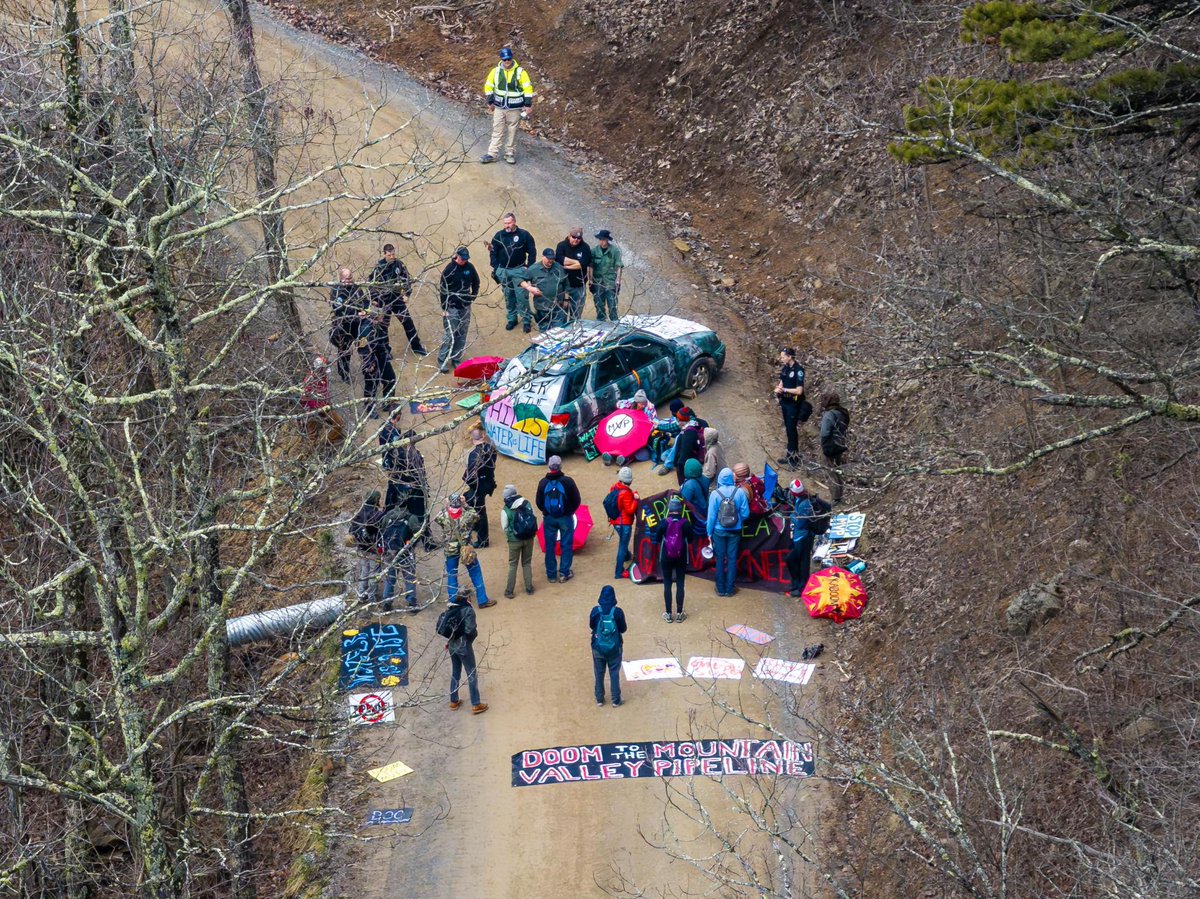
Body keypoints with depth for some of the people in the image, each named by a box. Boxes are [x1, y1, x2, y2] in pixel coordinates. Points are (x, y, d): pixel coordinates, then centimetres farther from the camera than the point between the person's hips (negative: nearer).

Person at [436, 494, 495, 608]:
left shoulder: (444, 516, -16)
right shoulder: (467, 515, -17)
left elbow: (438, 519, 8)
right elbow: (475, 515, 6)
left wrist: (445, 507, 7)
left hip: (450, 551, 0)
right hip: (466, 549, 0)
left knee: (451, 576, 15)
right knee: (476, 573, 14)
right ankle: (482, 600, 19)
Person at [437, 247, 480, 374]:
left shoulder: (469, 267, -1)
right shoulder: (449, 269, -12)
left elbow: (476, 283, 16)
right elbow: (442, 289, -9)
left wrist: (473, 297, 7)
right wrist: (444, 308, -10)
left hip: (465, 307, 4)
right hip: (452, 308, -4)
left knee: (462, 335, 7)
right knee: (449, 335, -6)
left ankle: (456, 359, 18)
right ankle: (442, 361, 1)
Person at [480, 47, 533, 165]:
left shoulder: (520, 72, -8)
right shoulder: (495, 71, -1)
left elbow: (528, 88, -6)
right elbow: (488, 86, 9)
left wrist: (528, 105, -9)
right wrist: (490, 102, 8)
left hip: (514, 109, -2)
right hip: (499, 108, 2)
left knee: (512, 132, 6)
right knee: (497, 131, 4)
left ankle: (510, 154, 17)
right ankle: (492, 154, 7)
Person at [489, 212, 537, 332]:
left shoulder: (524, 235, -3)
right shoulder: (498, 236, 2)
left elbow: (532, 252, 1)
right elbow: (493, 253, 7)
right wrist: (495, 268, -1)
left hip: (518, 270, -3)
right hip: (503, 271, 3)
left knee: (522, 296, -7)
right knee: (508, 297, 10)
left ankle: (526, 321, 1)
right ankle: (511, 319, 21)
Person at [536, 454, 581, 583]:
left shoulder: (543, 483, -9)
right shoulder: (567, 481, -14)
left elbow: (539, 502, -2)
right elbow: (576, 500, -8)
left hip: (549, 518, 2)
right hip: (565, 518, -2)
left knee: (550, 546, 11)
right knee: (566, 545, 10)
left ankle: (551, 574, 16)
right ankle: (564, 573, 11)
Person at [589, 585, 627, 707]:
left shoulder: (595, 610, -14)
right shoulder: (618, 612, -18)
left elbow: (591, 626, 2)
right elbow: (623, 629, -6)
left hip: (598, 648, 1)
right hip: (614, 648, -1)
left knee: (599, 673, 17)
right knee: (614, 673, 14)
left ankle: (599, 699, 26)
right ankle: (615, 700, 20)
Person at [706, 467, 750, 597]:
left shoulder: (715, 494, -13)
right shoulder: (740, 492, -11)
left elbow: (711, 515, -10)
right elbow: (745, 513, -7)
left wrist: (709, 532, 1)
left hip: (719, 531, -1)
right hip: (735, 531, 1)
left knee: (720, 559, 10)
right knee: (732, 559, 10)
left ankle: (721, 589, 15)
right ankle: (729, 589, 14)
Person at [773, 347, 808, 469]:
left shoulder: (798, 371, -20)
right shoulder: (785, 368, 3)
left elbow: (799, 391, -22)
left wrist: (783, 389, -20)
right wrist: (778, 389, -7)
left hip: (793, 404, -7)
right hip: (785, 402, 7)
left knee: (792, 429, -2)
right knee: (788, 428, 14)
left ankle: (794, 456, 9)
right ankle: (790, 454, 25)